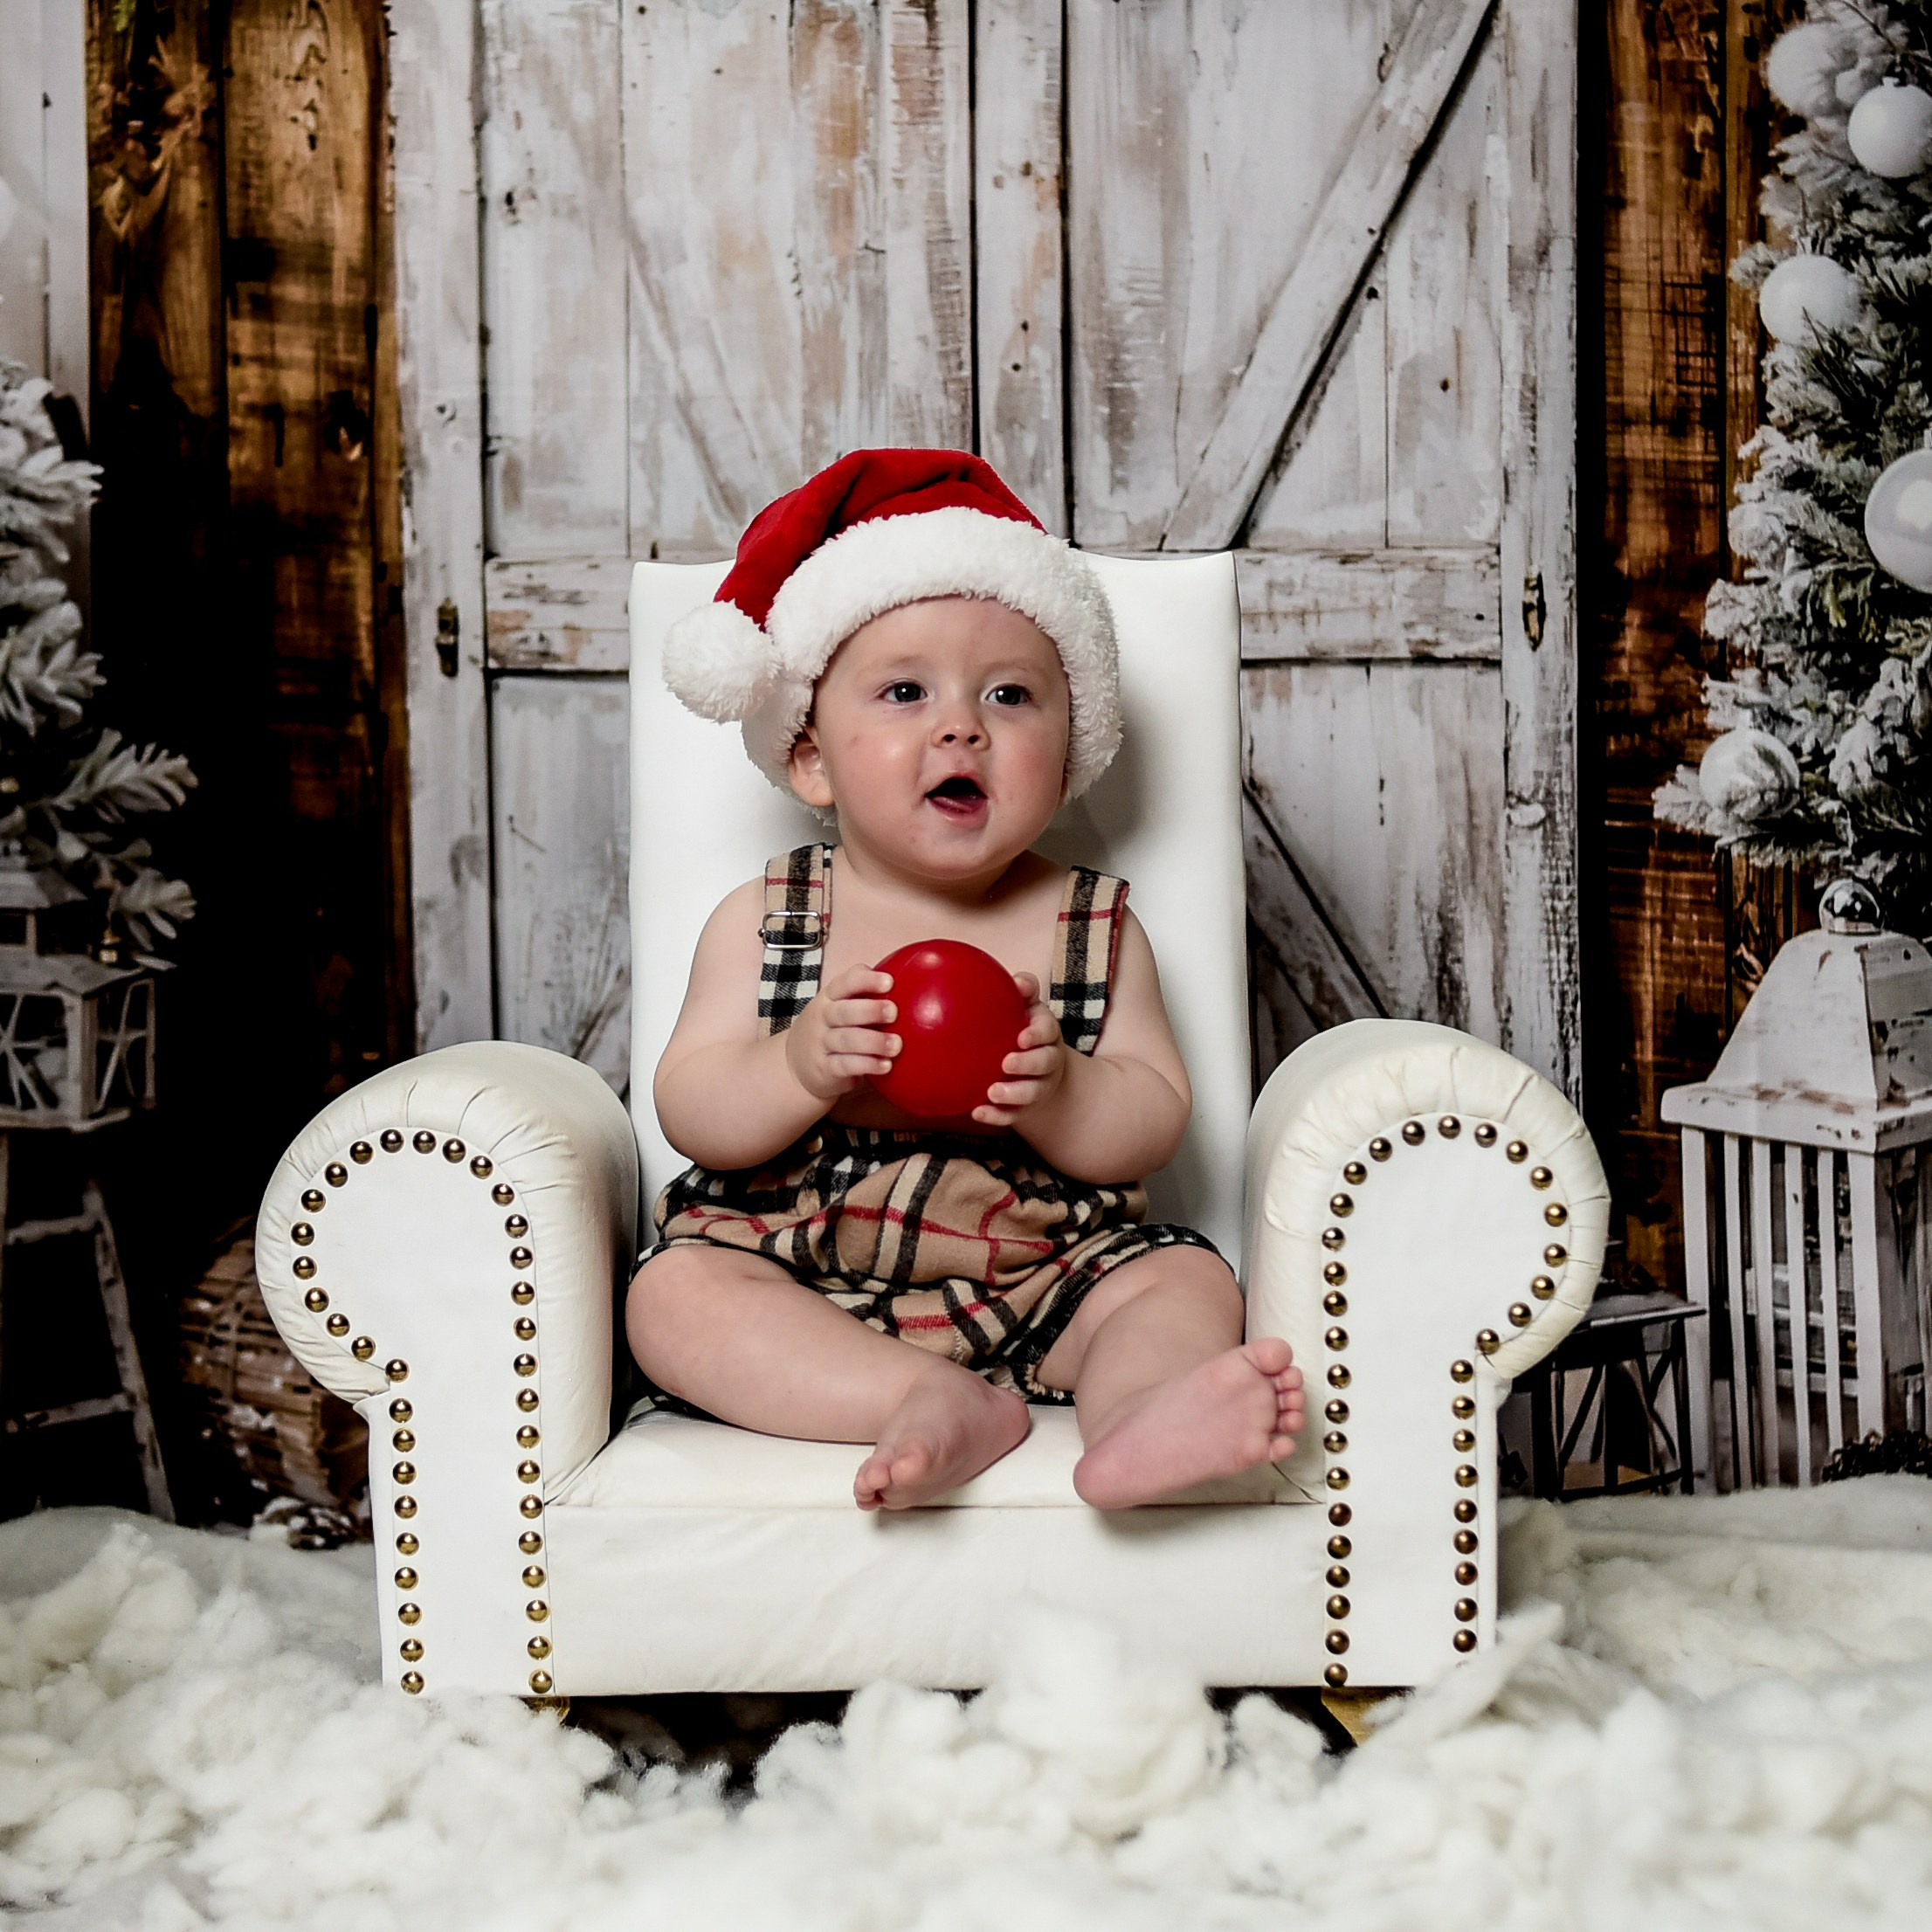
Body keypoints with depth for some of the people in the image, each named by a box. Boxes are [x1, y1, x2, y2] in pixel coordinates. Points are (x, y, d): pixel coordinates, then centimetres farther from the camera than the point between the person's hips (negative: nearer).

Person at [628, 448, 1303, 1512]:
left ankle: (1140, 1413, -48)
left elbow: (1153, 1124, -3)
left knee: (1187, 1278, -18)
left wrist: (1060, 1093, -25)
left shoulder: (1094, 927, 3)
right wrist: (801, 1067, -24)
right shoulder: (762, 922, 2)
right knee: (675, 1292, -24)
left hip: (1043, 1279, 1)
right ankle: (939, 1406, -39)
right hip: (800, 1284, 0)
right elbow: (691, 1114, -4)